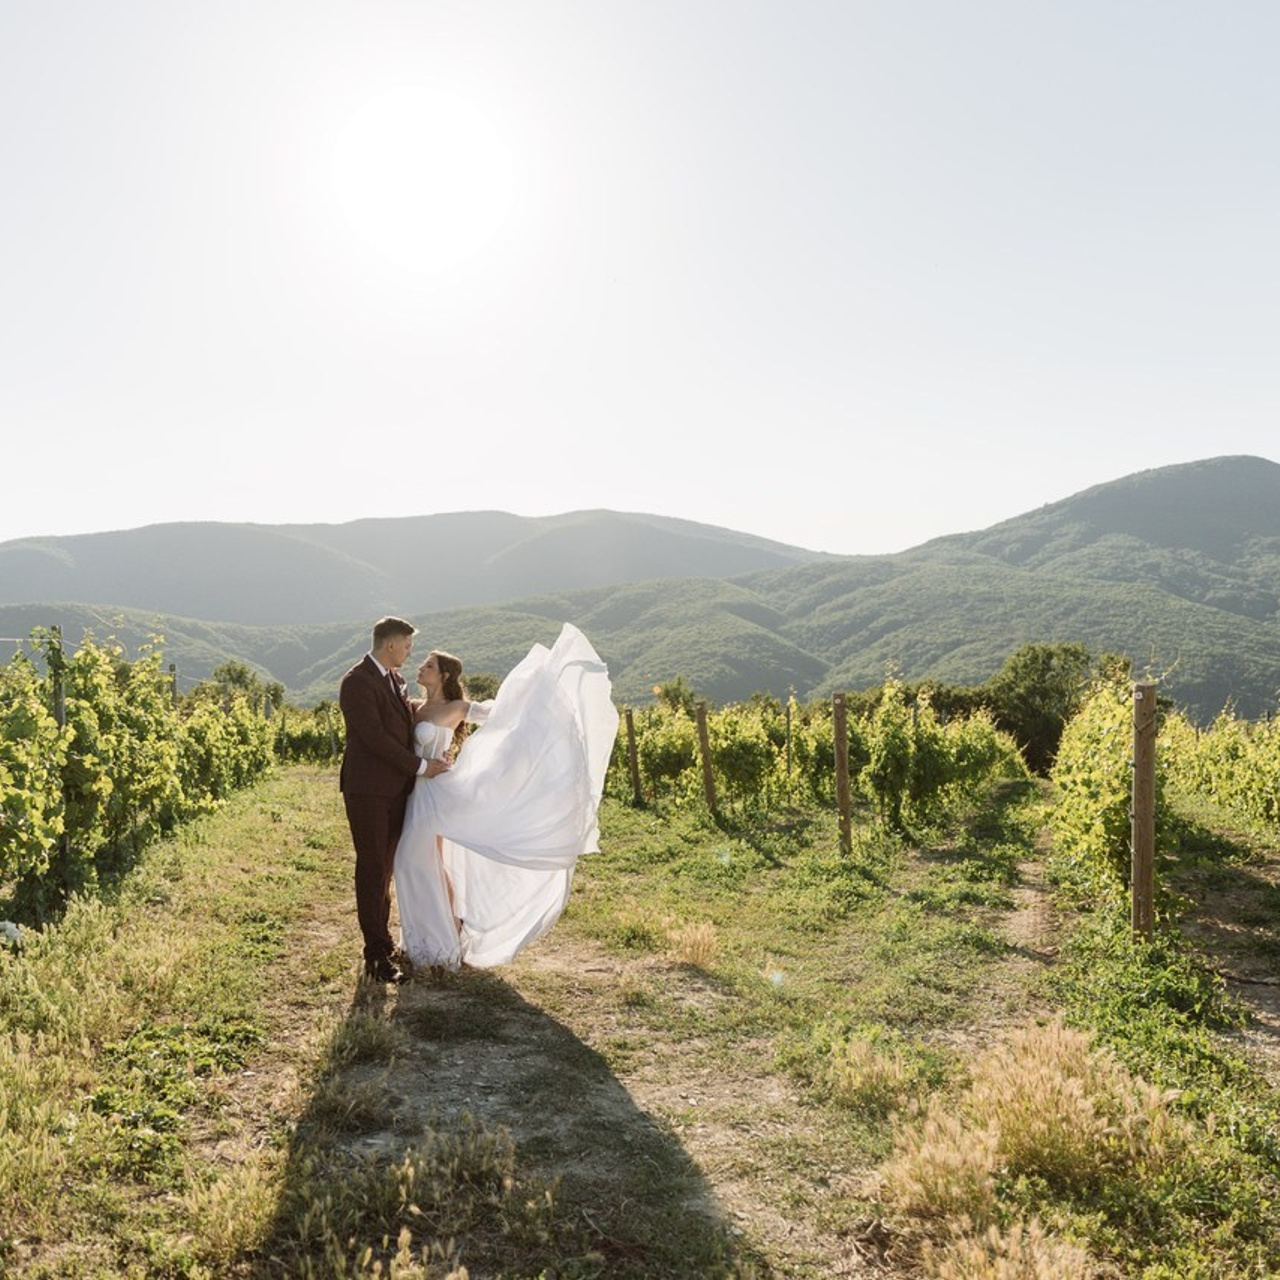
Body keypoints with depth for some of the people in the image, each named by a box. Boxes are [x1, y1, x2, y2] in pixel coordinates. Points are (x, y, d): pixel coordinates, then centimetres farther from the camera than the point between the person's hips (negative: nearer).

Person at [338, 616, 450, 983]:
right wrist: (420, 766, -15)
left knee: (384, 869, 15)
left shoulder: (394, 678, 13)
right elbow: (376, 737, -20)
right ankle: (375, 956, 2)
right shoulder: (357, 682, -15)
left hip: (395, 788, 8)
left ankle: (383, 941, 24)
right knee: (371, 869, -3)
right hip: (368, 790, -8)